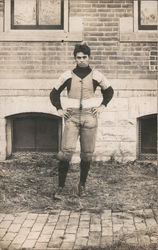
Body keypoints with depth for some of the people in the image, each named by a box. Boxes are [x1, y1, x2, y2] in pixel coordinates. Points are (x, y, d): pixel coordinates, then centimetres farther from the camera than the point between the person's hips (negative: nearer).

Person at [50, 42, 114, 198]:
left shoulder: (96, 76, 5)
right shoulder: (67, 76, 5)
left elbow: (109, 91, 22)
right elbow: (54, 93, 17)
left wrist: (102, 106, 10)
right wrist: (59, 109, 6)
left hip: (89, 117, 1)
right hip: (72, 117, -1)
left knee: (87, 154, 3)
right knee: (66, 151, -13)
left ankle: (82, 185, 18)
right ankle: (61, 187, -5)